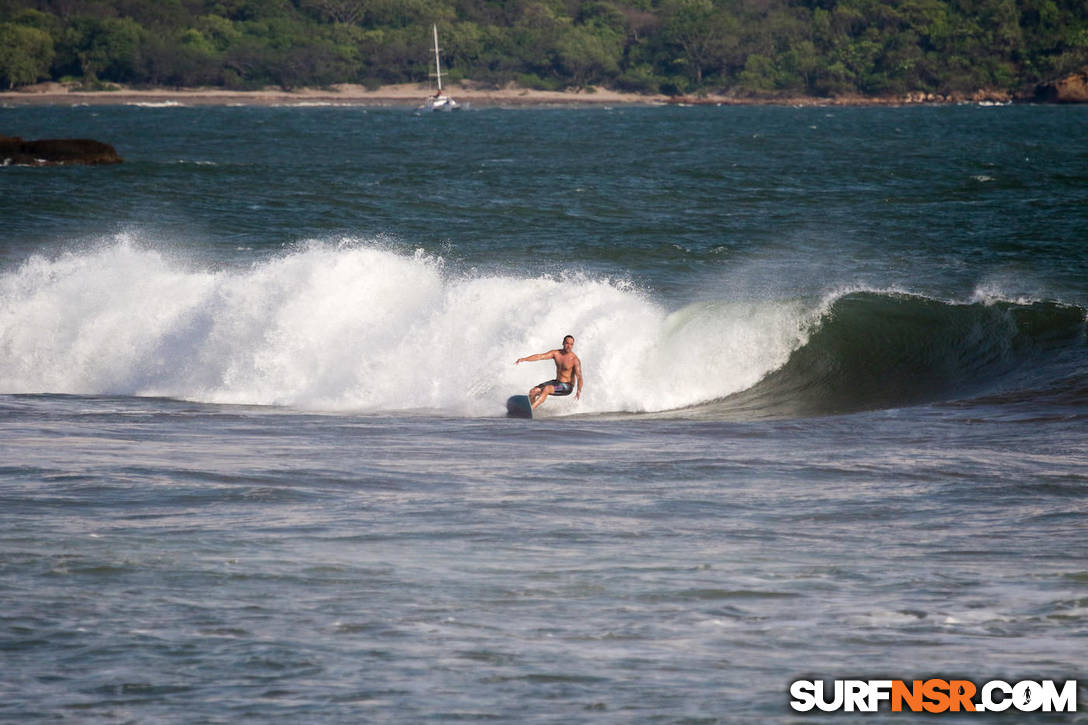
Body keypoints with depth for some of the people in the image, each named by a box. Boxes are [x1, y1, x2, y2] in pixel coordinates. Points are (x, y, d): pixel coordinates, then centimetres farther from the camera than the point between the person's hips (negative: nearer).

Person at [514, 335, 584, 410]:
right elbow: (540, 356, -8)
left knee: (546, 389, -33)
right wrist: (524, 359, -21)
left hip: (567, 387, -7)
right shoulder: (556, 353, 0)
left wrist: (579, 391, -38)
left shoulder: (575, 360, -16)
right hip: (556, 382, 7)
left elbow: (579, 376, -25)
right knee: (533, 391, -9)